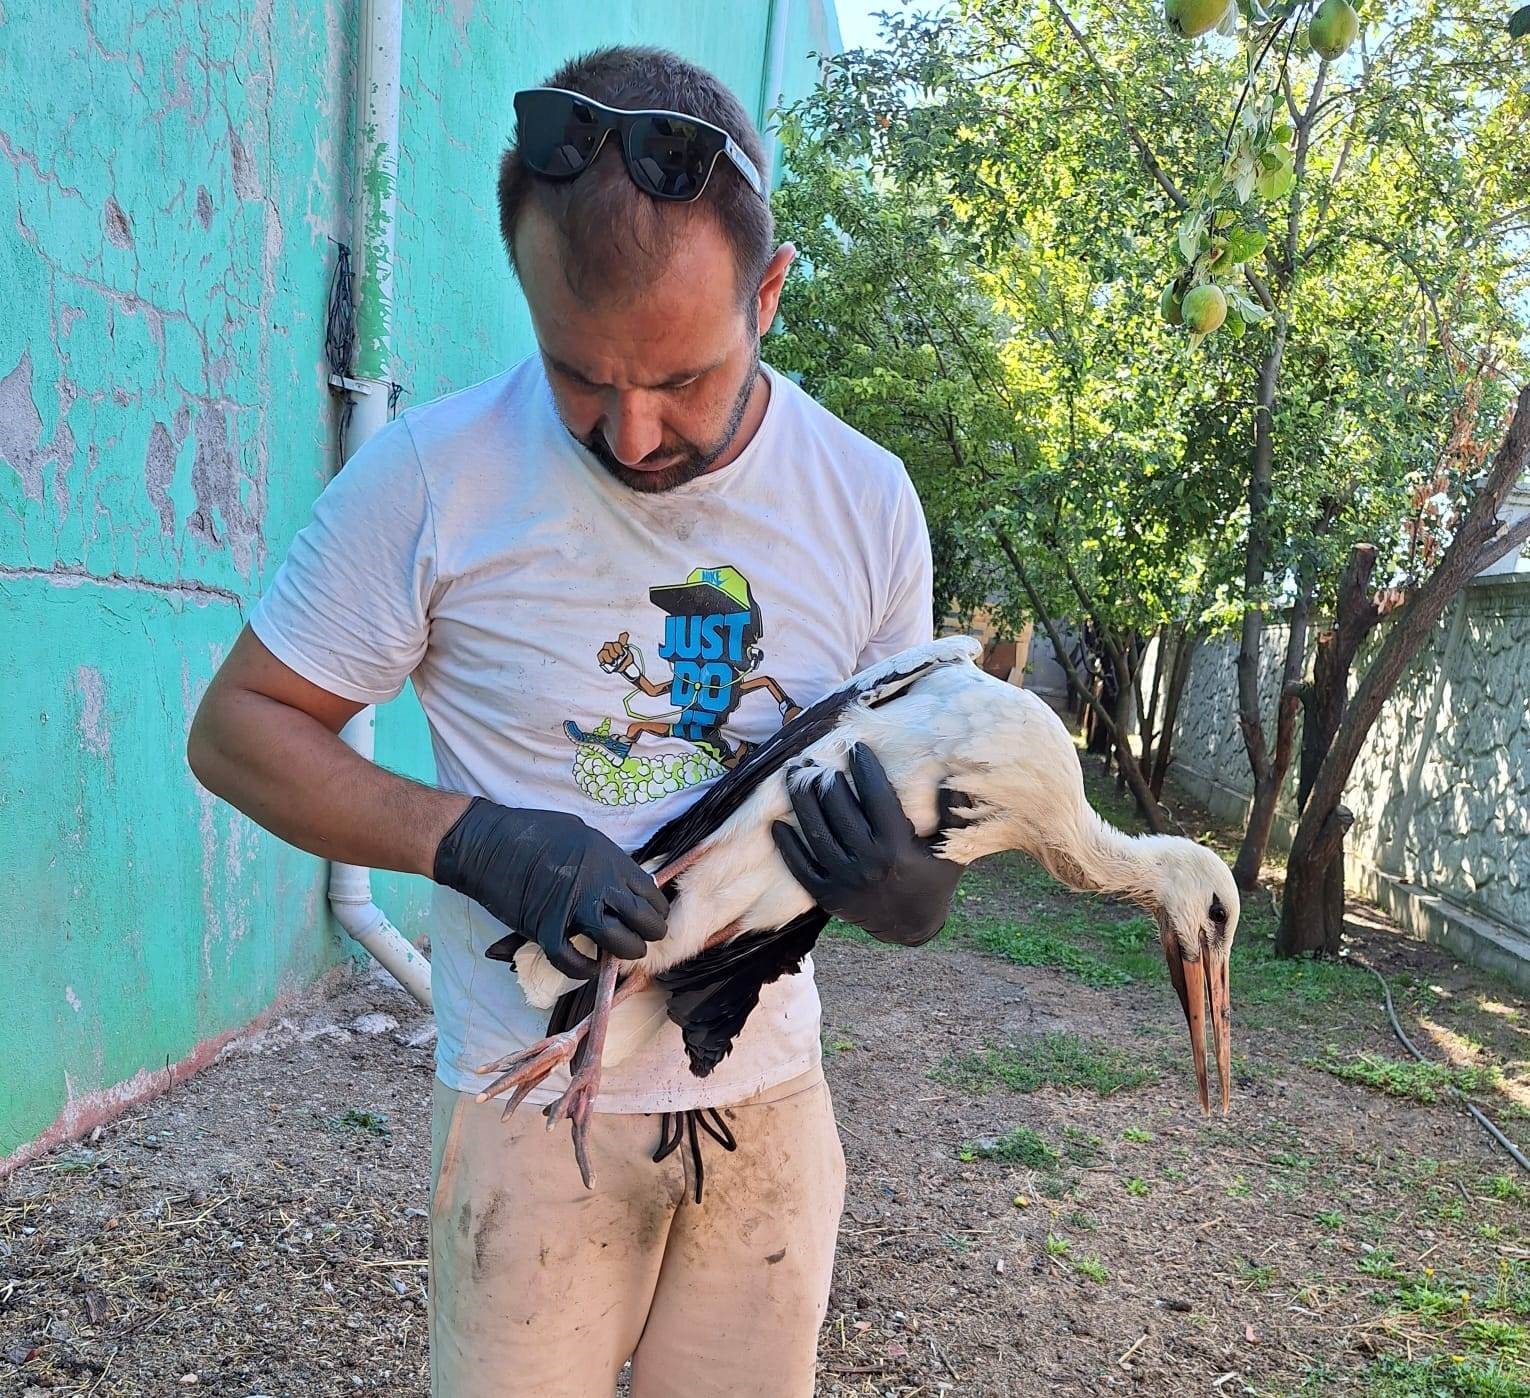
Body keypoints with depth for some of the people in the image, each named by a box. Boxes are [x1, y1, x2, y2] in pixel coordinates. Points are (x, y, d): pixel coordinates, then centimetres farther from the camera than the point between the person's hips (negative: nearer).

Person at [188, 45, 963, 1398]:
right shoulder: (434, 472, -15)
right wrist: (475, 839, -24)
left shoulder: (871, 501, -6)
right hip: (534, 1094, -3)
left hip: (768, 1090, 3)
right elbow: (237, 728, -7)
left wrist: (911, 891, -19)